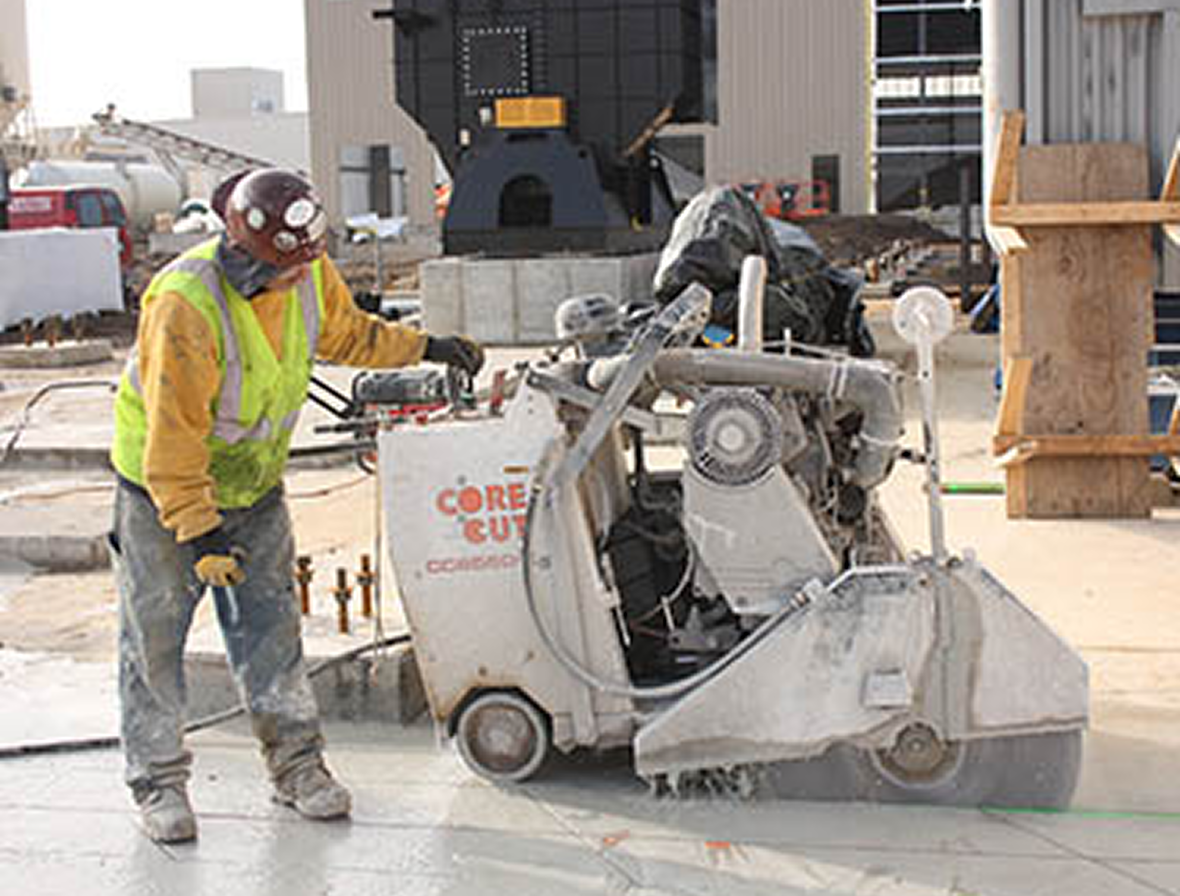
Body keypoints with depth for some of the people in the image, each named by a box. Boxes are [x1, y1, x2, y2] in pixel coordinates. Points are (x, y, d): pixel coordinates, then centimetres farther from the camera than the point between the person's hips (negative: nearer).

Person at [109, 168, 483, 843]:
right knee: (156, 635, 4)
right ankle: (160, 780, 16)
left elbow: (347, 331, 13)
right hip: (165, 490, -5)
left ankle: (297, 762, 20)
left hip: (256, 485, 6)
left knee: (272, 622, 9)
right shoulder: (184, 306, -32)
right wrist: (196, 531, -31)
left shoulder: (311, 274, -11)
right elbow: (174, 433, -30)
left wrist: (427, 347, 12)